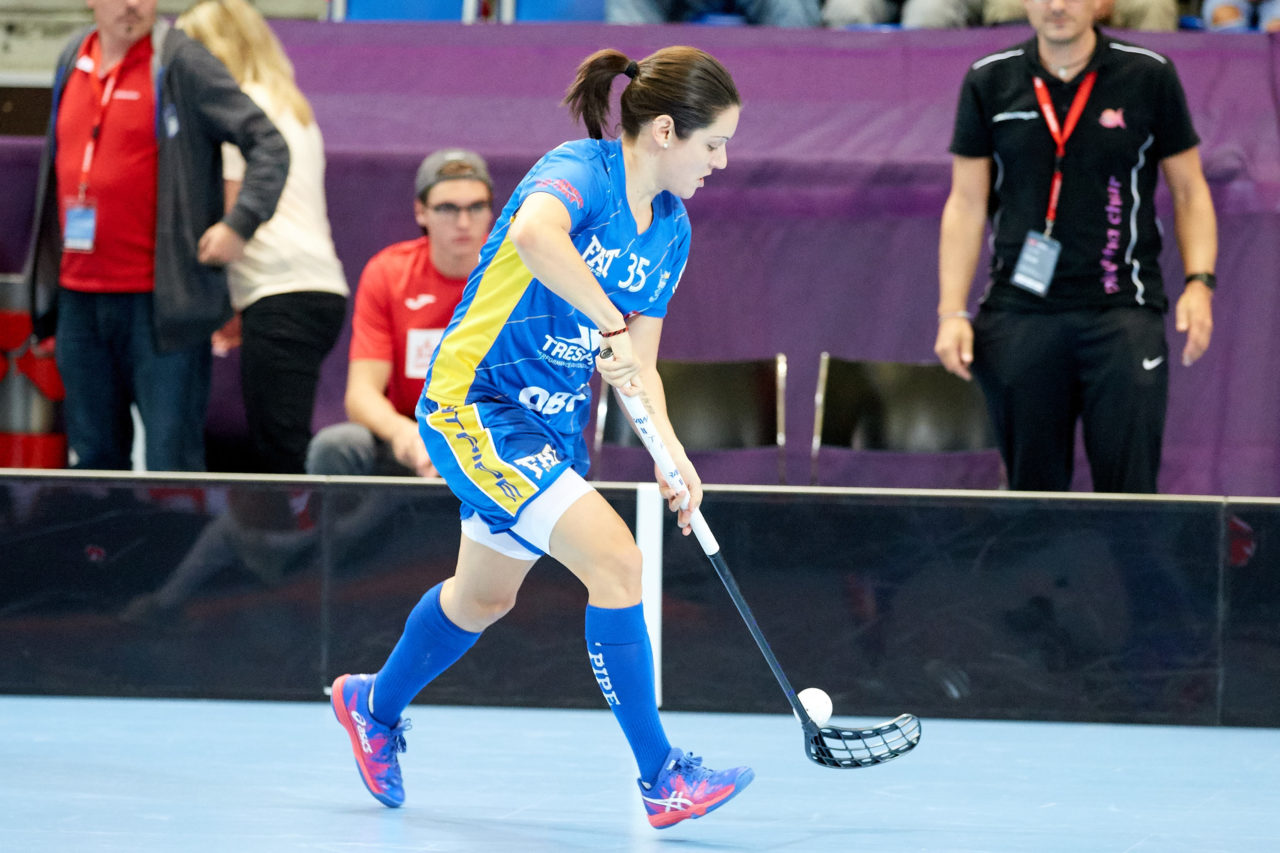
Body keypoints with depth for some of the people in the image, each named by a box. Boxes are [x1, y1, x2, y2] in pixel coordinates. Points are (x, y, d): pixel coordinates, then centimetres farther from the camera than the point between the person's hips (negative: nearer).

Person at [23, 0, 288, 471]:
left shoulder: (182, 62, -6)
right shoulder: (71, 61, 13)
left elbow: (268, 145, -7)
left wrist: (240, 223, -19)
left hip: (159, 301, -6)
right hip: (79, 296, 6)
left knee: (171, 450, -5)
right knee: (93, 453, 11)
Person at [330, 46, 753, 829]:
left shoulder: (671, 231, 4)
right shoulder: (580, 172, -21)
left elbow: (635, 365, 7)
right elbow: (534, 235, -46)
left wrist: (671, 454, -9)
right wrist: (612, 325, -44)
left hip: (553, 425, 9)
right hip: (476, 403, -9)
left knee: (486, 596, 24)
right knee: (616, 561, -20)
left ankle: (376, 707, 51)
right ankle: (660, 778, -13)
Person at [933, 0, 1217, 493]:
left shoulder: (1150, 77, 3)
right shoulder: (989, 82, 7)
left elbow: (1189, 192, 9)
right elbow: (966, 203, 8)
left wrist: (1199, 282, -5)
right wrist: (952, 313, 1)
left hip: (1123, 309, -1)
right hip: (1018, 316, 2)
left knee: (1128, 488, -8)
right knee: (1032, 487, 4)